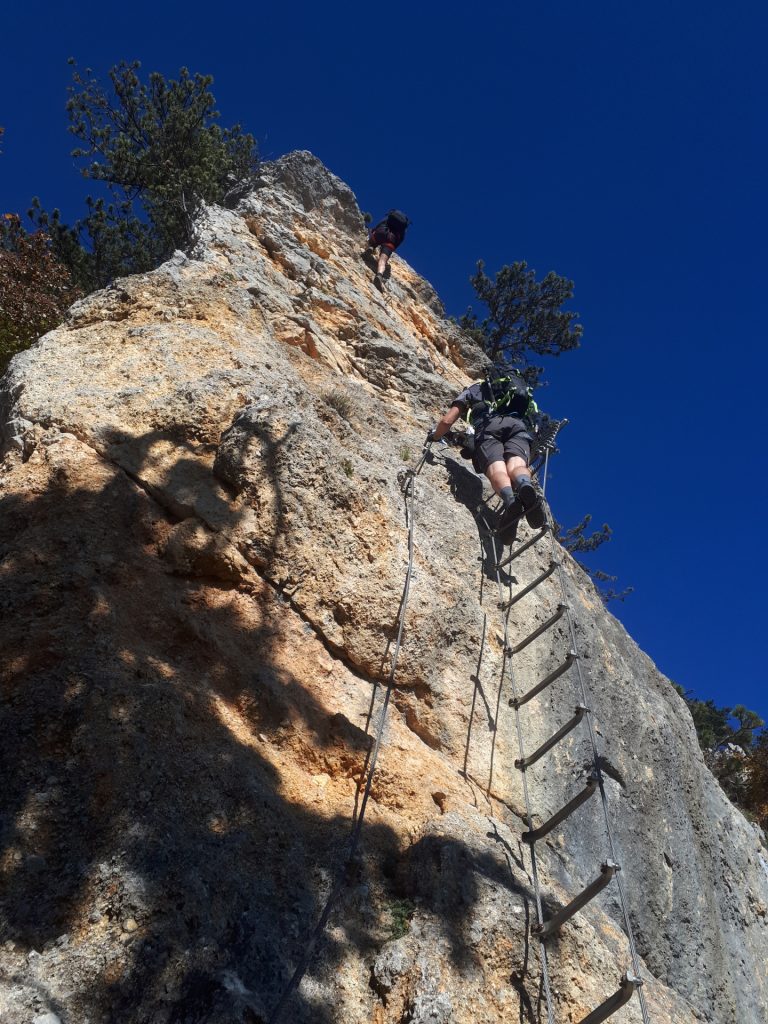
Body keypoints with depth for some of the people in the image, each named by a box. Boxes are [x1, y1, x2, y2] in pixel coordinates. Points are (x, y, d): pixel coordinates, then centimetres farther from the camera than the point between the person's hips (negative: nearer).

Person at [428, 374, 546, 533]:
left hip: (488, 426, -2)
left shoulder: (472, 390, 35)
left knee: (497, 470, -23)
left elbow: (447, 421, 23)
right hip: (519, 425, 2)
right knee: (516, 465, -22)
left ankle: (510, 499, -57)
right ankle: (526, 487, -59)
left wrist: (433, 436, 43)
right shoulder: (521, 391, 46)